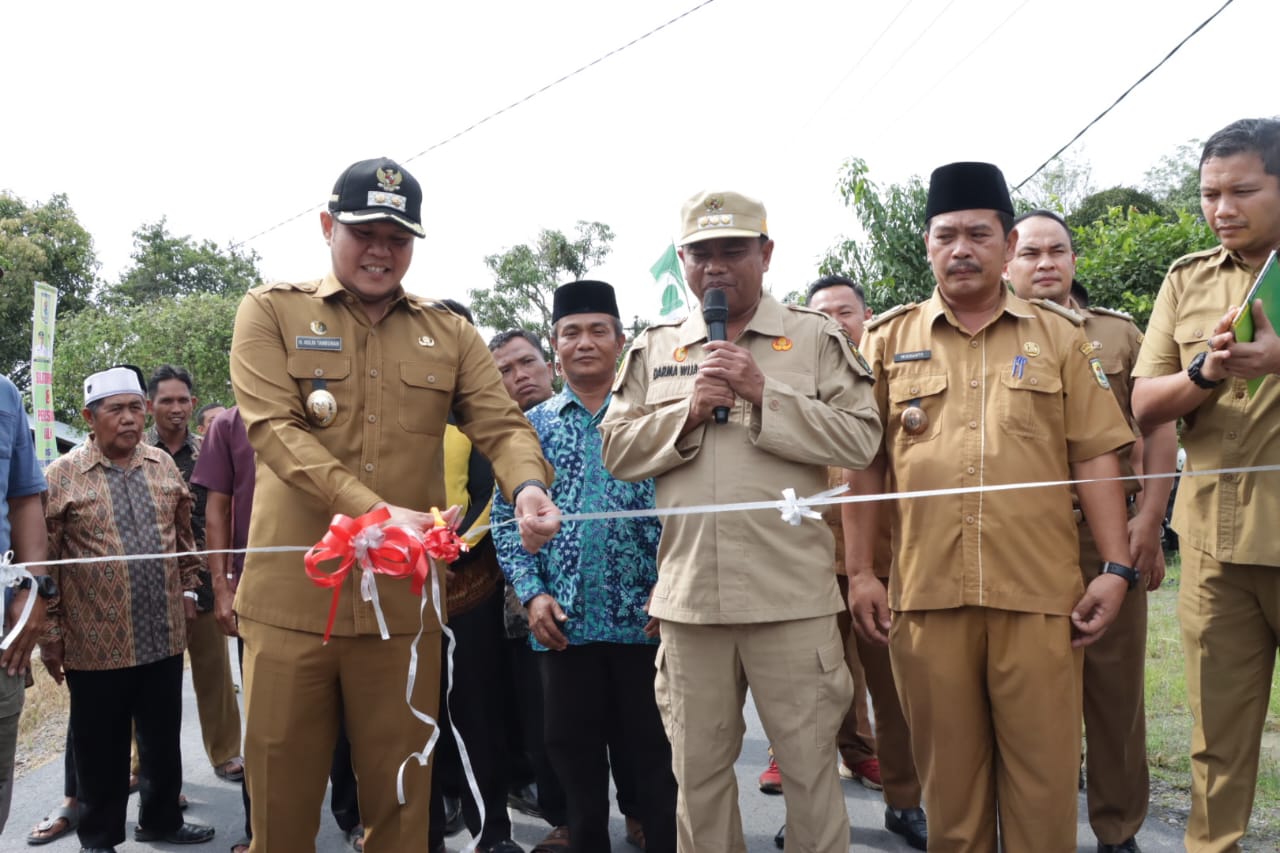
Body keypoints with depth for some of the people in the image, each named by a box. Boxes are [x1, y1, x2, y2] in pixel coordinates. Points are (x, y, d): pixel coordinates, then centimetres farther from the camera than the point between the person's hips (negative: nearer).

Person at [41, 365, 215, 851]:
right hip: (96, 644, -3)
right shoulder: (63, 475, -6)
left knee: (164, 741, 16)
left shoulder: (163, 465, 6)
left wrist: (188, 594, 13)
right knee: (101, 751, 11)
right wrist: (51, 636, -6)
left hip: (164, 637, 4)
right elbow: (46, 561, -6)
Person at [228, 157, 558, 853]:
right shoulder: (271, 312, 4)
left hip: (405, 601, 2)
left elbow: (501, 426, 2)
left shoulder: (449, 334, 11)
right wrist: (375, 511, -24)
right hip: (292, 597, -1)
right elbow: (274, 427, -10)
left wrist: (528, 487, -22)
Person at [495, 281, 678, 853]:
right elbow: (505, 519, 6)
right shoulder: (531, 427, 9)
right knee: (575, 762, 13)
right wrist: (532, 592, -7)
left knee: (655, 758, 7)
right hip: (563, 620, 2)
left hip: (646, 616, -1)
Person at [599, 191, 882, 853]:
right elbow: (617, 450, 6)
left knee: (808, 765, 9)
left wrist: (765, 394, -14)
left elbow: (859, 439, -7)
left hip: (791, 595, -2)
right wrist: (688, 410, -8)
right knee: (697, 770, 16)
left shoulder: (817, 338, 3)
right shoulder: (654, 347, 11)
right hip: (688, 593, 3)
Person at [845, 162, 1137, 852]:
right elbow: (865, 463, 7)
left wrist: (1116, 568, -1)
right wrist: (860, 572, 2)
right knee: (948, 773, 10)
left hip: (1040, 591, 0)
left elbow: (1094, 457, 6)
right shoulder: (889, 339, 9)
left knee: (1045, 773, 6)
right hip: (925, 591, 0)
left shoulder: (1057, 335, 9)